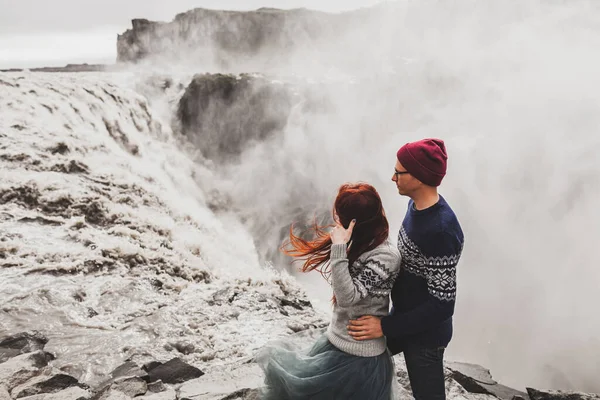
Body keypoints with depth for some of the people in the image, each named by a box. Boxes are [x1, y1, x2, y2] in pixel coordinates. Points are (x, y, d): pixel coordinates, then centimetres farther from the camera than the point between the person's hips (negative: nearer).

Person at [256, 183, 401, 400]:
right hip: (336, 341, 9)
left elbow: (348, 296, -29)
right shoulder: (360, 245, 3)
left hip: (356, 358, -8)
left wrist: (339, 250, -30)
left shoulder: (385, 257, -24)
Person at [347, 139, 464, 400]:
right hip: (404, 316, 9)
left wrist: (385, 327, -26)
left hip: (425, 332, -8)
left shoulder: (441, 229, -32)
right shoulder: (417, 204, -5)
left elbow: (442, 304, -28)